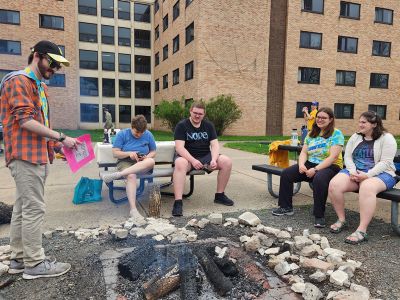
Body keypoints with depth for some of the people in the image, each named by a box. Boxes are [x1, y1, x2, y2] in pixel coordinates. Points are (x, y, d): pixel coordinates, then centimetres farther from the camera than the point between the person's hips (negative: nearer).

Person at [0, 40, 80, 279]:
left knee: (23, 208, 12)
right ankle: (35, 264, 2)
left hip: (37, 154, 9)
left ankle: (20, 259, 20)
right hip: (25, 155, -9)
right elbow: (25, 120, -18)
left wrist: (52, 146, 13)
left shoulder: (40, 87, 21)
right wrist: (61, 138, -19)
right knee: (34, 208, -6)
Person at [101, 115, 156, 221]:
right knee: (131, 176, -39)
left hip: (143, 164, 2)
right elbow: (115, 153, -1)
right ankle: (133, 209, -42)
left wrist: (147, 157, -9)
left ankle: (116, 175, -38)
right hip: (125, 162, -2)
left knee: (151, 161, -36)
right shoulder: (122, 134, 1)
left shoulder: (148, 135, 7)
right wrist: (129, 153, -19)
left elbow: (153, 152, 14)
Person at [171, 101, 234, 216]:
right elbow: (179, 147, -15)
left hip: (205, 156, 4)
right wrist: (193, 160, -31)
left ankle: (220, 195, -2)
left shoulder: (209, 125, 8)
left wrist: (214, 159, -21)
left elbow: (215, 144, -1)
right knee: (180, 163, -39)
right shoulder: (181, 125, -4)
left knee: (227, 161, -19)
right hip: (187, 157, -4)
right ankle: (178, 202, -39)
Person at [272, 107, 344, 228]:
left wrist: (315, 169, -22)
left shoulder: (336, 134, -6)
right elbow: (304, 152, 10)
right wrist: (301, 164, -12)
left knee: (319, 179, -39)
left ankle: (319, 216, -23)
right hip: (310, 164, 7)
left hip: (330, 167, -6)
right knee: (286, 173, -10)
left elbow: (333, 157, -16)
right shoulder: (312, 134, 14)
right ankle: (286, 207, 2)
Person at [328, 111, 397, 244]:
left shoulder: (386, 138, -2)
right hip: (355, 172, 5)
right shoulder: (355, 137, 15)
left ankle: (362, 230, -38)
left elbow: (385, 162, -11)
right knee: (334, 184, -25)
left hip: (379, 173, -5)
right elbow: (348, 156, 7)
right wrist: (353, 172, -12)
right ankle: (341, 219, -8)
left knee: (367, 187, -40)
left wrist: (367, 175, -23)